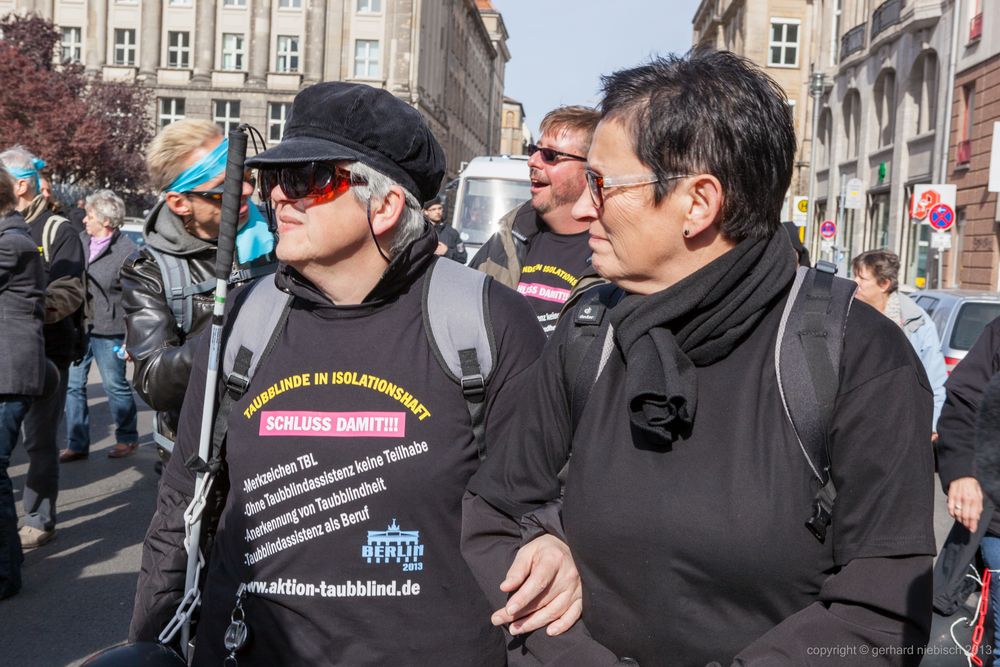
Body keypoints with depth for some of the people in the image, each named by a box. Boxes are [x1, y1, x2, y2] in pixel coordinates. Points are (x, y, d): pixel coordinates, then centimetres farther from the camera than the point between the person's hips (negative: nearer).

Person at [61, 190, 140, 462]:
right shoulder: (80, 241, 7)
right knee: (73, 385, 8)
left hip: (108, 331, -6)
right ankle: (77, 444, 18)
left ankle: (127, 438, 24)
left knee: (115, 386, 6)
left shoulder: (127, 251, -12)